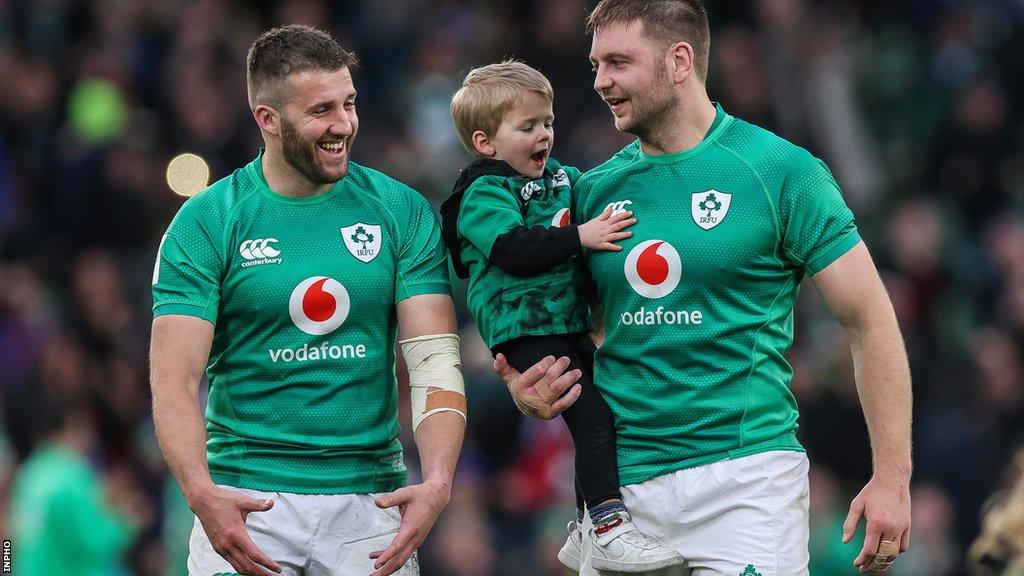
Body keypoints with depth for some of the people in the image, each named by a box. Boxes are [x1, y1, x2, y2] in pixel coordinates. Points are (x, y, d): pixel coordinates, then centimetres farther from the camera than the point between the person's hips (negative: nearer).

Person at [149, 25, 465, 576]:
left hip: (369, 501, 2)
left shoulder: (402, 211, 3)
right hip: (247, 498, -2)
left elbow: (435, 362, -3)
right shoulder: (206, 223, -3)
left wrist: (437, 480, -20)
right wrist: (201, 492, -27)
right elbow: (175, 381, -9)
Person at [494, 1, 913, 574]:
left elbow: (871, 321, -2)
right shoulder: (595, 190, 10)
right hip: (621, 479, 5)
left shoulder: (781, 172, -4)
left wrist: (893, 477, -8)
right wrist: (536, 393, -2)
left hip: (744, 471, -4)